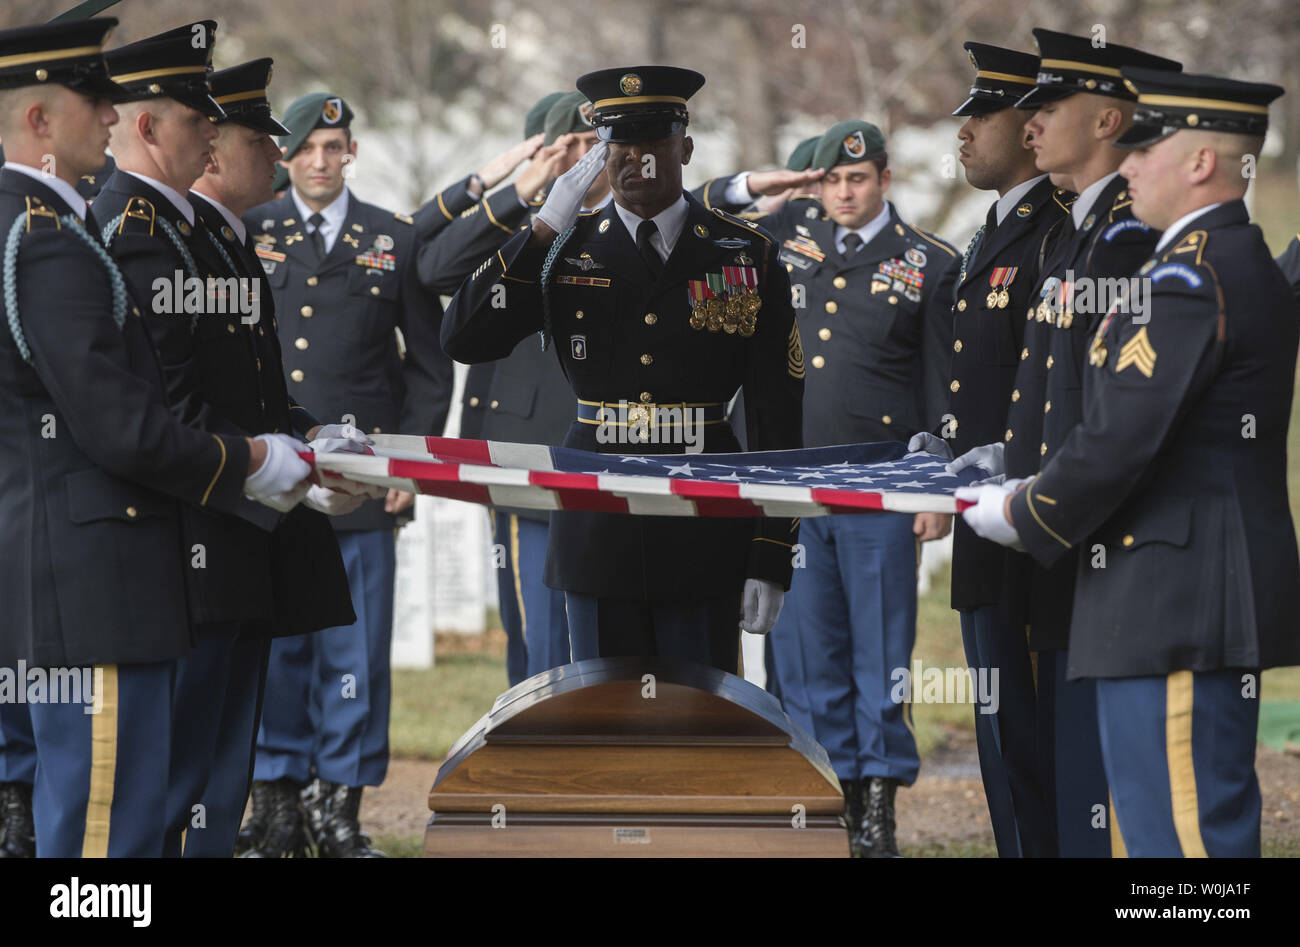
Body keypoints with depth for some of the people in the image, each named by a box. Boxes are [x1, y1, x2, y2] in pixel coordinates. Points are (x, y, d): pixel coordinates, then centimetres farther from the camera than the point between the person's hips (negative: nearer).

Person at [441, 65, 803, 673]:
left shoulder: (747, 257, 2)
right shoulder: (567, 252, 6)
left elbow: (777, 419, 1)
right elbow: (464, 340, -6)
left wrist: (771, 558, -4)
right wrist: (544, 231, -11)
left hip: (704, 533, -1)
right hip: (599, 527, 1)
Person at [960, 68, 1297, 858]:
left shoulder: (1188, 275, -16)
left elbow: (1123, 437, -20)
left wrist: (1024, 514, -4)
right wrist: (1041, 491, 15)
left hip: (1175, 605, -11)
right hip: (1217, 598, 11)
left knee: (1179, 832, -8)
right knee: (1213, 826, 14)